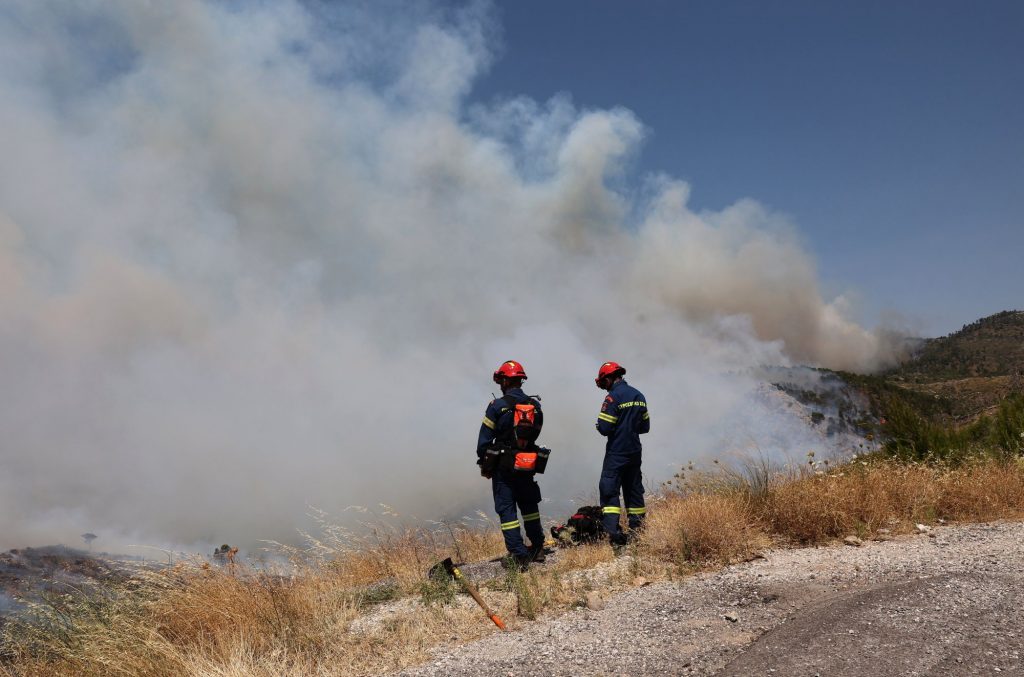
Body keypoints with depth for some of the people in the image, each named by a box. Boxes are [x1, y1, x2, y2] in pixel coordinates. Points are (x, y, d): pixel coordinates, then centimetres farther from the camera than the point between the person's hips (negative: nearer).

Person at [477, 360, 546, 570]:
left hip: (502, 465, -5)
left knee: (506, 509, 0)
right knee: (529, 505, 20)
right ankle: (537, 548, 28)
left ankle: (518, 556, -3)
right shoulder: (535, 406, 1)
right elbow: (535, 434, 6)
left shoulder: (497, 406, -13)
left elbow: (484, 439, -9)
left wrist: (483, 463, 3)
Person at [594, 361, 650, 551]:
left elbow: (604, 428, -18)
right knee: (634, 491, 15)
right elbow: (645, 426, 14)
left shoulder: (613, 397, -15)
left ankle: (615, 537, -13)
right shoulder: (639, 395, 10)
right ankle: (637, 532, 19)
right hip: (635, 451, 8)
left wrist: (600, 426, 3)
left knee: (609, 492, -6)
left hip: (616, 453, -8)